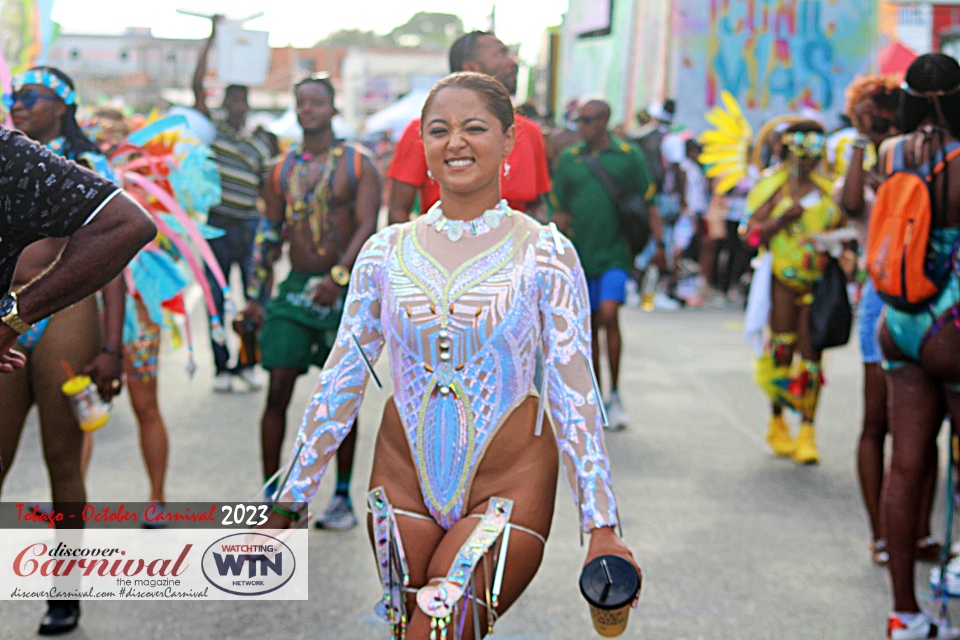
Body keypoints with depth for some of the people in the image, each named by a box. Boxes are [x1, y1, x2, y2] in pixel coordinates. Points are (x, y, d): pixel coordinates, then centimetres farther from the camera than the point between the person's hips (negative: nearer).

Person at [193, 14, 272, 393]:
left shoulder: (259, 147, 10)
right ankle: (222, 366, 11)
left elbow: (268, 191, 12)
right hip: (217, 227, -1)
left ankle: (248, 364, 12)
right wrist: (212, 39, -7)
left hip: (250, 228, 2)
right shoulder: (211, 130, 5)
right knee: (216, 299, 3)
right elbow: (197, 85, -4)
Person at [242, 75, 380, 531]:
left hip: (345, 290, -2)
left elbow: (367, 227, -11)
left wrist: (339, 276, -26)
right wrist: (254, 294, 7)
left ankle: (343, 497, 16)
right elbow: (268, 233, 13)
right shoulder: (283, 170, 10)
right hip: (296, 288, 3)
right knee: (278, 391, -6)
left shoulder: (358, 165, -1)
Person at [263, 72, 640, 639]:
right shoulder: (386, 251, 3)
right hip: (404, 482, 3)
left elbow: (575, 395, -4)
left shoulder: (545, 254, -4)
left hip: (508, 487, -3)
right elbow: (341, 382, 8)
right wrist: (287, 507, 8)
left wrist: (602, 528, -9)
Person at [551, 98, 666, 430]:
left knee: (608, 315, -17)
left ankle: (615, 394, -5)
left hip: (615, 253, -3)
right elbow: (561, 211, 12)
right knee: (590, 326, 7)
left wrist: (659, 244, -3)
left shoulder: (628, 155, 0)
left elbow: (648, 202, 3)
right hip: (581, 254, 3)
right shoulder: (568, 159, 6)